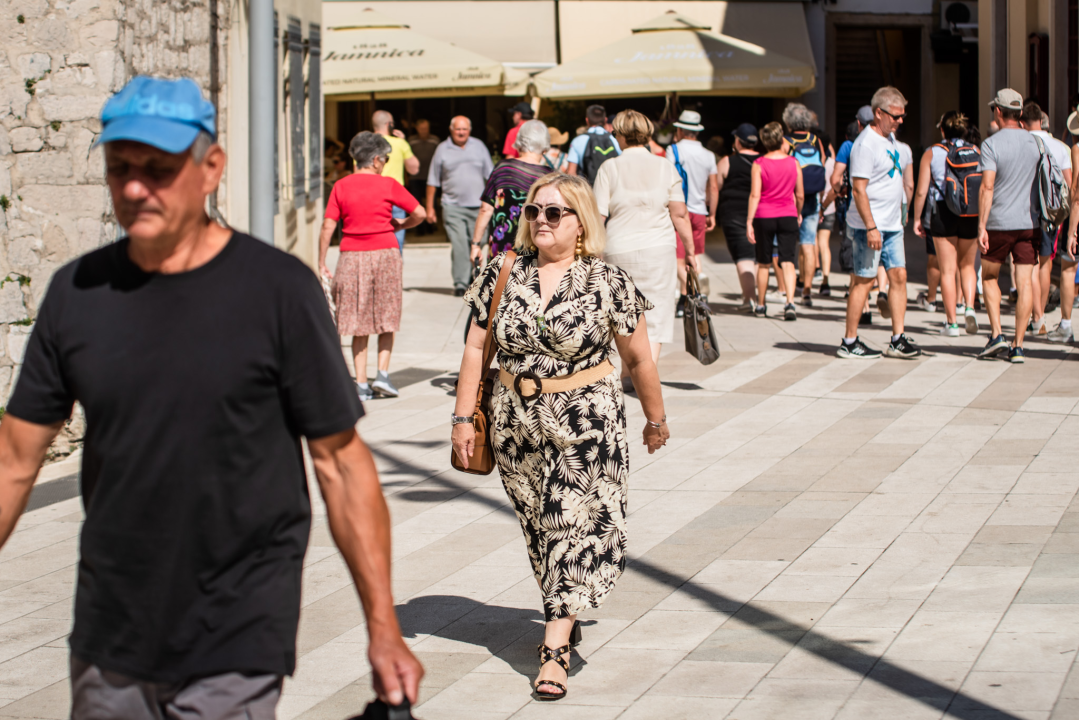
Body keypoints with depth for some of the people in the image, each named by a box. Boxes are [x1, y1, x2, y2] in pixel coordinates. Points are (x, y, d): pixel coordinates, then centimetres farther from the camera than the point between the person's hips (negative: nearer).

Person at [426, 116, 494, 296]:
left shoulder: (479, 147, 10)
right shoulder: (443, 149, 5)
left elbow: (491, 176, 14)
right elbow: (433, 181, 9)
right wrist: (429, 207, 7)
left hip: (477, 206, 2)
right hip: (453, 206, -2)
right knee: (459, 245, -13)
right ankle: (460, 284, -11)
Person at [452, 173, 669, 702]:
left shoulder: (608, 282, -8)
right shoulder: (503, 274, 0)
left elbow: (637, 358, 1)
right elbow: (477, 346, 5)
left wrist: (656, 419, 9)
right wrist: (463, 416, 2)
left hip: (587, 422, -3)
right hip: (517, 421, 4)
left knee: (575, 526, -8)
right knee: (538, 525, 12)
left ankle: (556, 649, -9)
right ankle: (566, 614, 32)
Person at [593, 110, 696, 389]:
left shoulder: (610, 168, -3)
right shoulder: (665, 167, 1)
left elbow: (598, 216, -6)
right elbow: (680, 214, -1)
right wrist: (690, 251, 7)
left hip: (619, 251, 0)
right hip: (658, 250, 0)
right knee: (654, 315, 5)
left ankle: (628, 375, 21)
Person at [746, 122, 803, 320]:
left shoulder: (759, 164, -6)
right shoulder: (793, 163, 0)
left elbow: (755, 195, -11)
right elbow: (800, 196, 5)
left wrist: (749, 222, -9)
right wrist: (798, 214, 23)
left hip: (764, 216, -1)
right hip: (788, 215, 1)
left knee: (764, 263, 12)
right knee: (787, 261, -3)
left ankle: (761, 306, 20)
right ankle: (790, 303, -20)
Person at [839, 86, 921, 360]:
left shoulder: (890, 137, 13)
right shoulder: (866, 144, -16)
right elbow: (859, 189, -20)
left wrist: (899, 208, 22)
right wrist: (871, 227, -23)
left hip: (892, 225, 9)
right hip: (870, 226, -9)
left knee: (899, 276, 5)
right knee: (864, 281, -4)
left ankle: (898, 340, 7)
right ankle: (849, 342, 3)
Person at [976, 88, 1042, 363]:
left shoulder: (991, 144, -9)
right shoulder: (1035, 142, 5)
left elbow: (987, 186, -16)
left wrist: (981, 226, -16)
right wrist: (1041, 218, 22)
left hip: (999, 223, -3)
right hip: (1029, 222, 3)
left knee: (989, 277, 15)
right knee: (1024, 283, 2)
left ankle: (997, 334, 3)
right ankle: (1018, 346, 0)